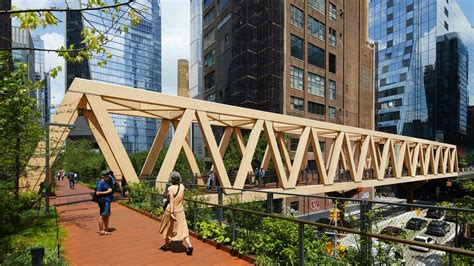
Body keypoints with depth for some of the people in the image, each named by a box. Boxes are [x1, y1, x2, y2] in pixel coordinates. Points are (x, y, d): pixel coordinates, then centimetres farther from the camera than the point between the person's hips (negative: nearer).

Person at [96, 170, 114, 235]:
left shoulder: (105, 182, 15)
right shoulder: (100, 183, -15)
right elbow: (97, 193, -23)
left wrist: (110, 190, 9)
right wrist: (107, 191, -20)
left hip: (107, 201, 11)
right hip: (103, 201, -11)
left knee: (108, 214, 18)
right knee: (102, 215, -3)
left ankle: (106, 228, 30)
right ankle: (101, 231, 5)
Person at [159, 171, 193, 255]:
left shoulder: (170, 188, -17)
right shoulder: (182, 186, -2)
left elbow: (171, 201, -22)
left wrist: (171, 213, -24)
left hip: (171, 210, -3)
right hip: (180, 211, 4)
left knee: (168, 228, 18)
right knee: (182, 229, 4)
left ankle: (166, 245, 34)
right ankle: (189, 245, -11)